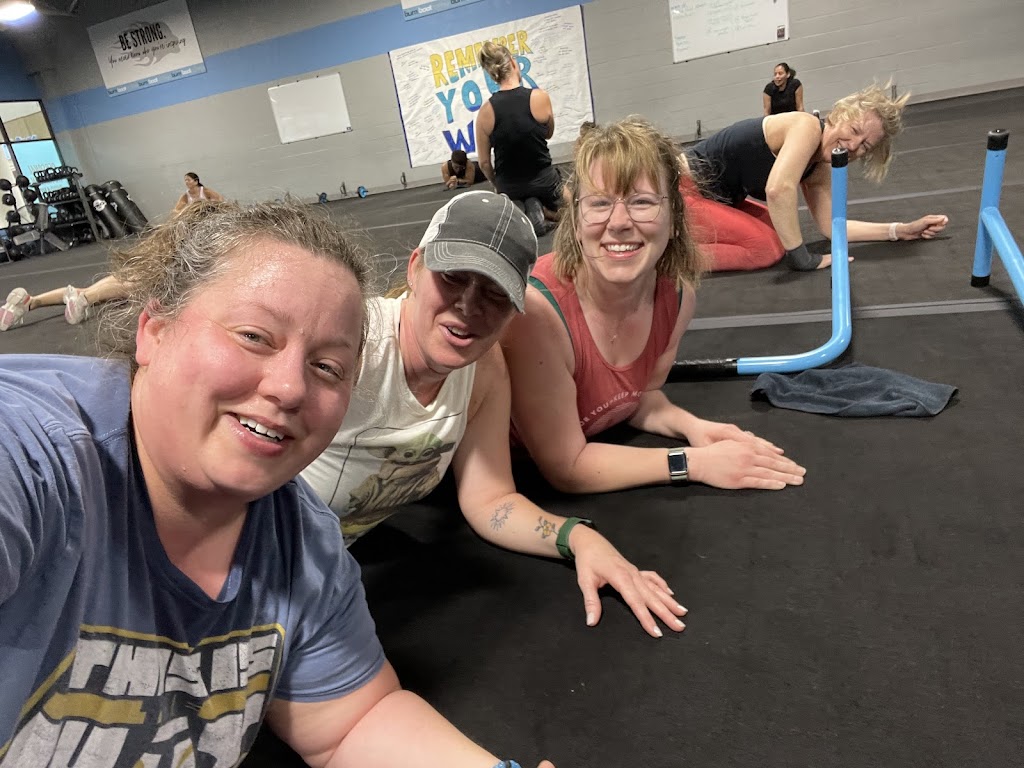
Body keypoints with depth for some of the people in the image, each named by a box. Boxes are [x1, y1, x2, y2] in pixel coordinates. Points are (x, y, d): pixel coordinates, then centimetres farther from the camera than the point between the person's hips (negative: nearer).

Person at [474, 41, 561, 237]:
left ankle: (531, 206, -2)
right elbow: (548, 134, 6)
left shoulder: (486, 111, -9)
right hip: (543, 181, 1)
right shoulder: (540, 97, -13)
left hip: (508, 186, 0)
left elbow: (484, 162, -2)